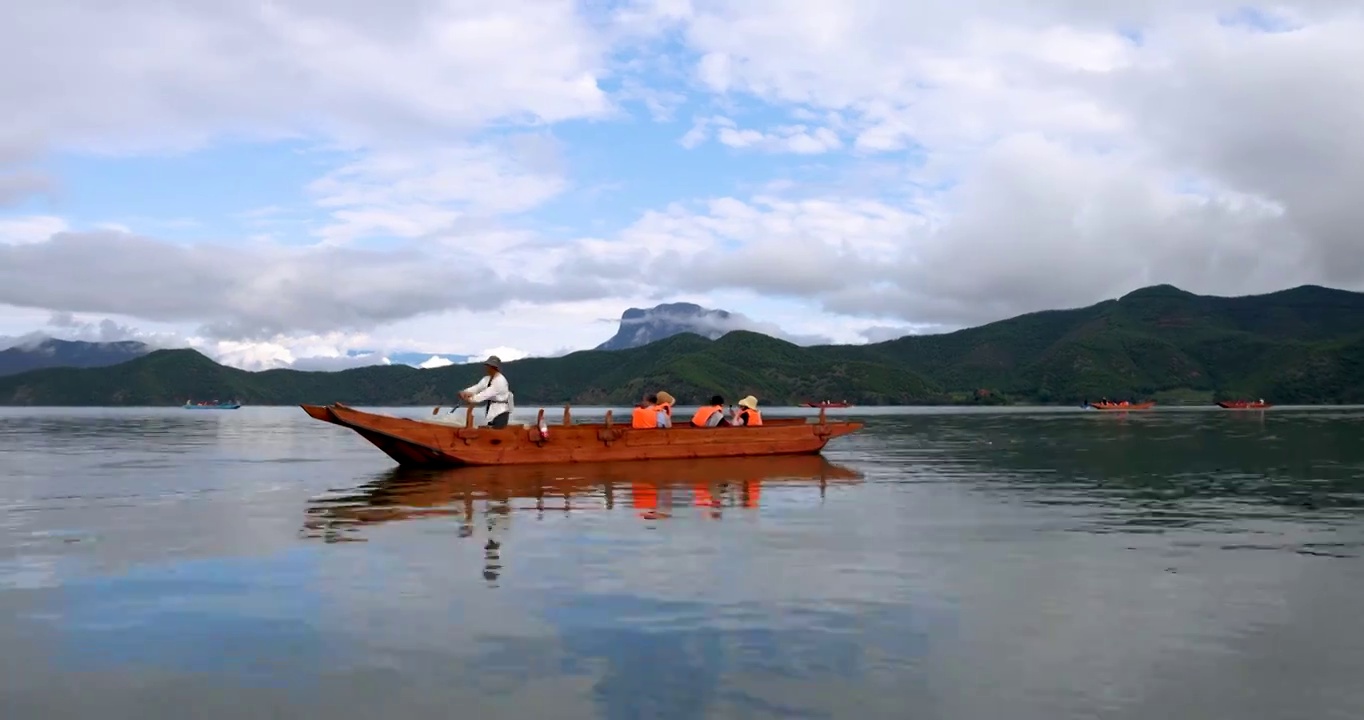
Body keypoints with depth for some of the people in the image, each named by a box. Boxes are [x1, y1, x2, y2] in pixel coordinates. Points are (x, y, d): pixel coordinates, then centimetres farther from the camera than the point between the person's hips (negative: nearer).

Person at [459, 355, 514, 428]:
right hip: (492, 412, 9)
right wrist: (465, 392, -19)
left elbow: (487, 393, -26)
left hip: (501, 412, -9)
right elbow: (477, 387, -1)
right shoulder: (487, 379, 11)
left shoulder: (500, 381, -18)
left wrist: (472, 399, -32)